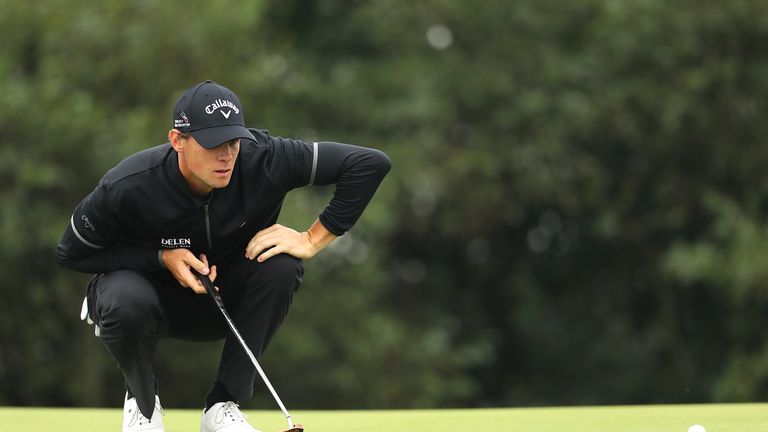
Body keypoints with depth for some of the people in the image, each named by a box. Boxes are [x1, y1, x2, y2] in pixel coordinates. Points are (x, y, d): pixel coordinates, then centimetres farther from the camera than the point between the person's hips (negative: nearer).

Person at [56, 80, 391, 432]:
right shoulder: (126, 188, -29)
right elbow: (70, 253, -14)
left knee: (281, 265, -28)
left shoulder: (262, 160, -26)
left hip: (224, 299, 2)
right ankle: (142, 400, -2)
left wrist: (312, 240, -24)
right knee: (126, 303, -38)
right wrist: (162, 257, -23)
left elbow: (370, 164, -22)